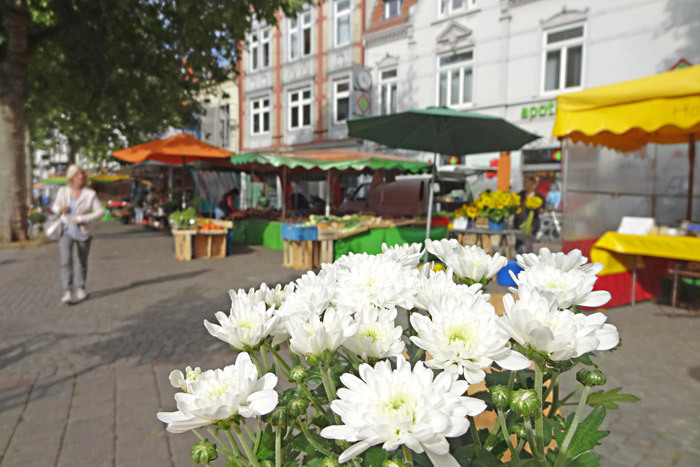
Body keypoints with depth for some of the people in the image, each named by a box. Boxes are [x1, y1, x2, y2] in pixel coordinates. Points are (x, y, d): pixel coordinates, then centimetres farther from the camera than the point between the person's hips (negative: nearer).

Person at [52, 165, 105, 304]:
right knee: (66, 261, -14)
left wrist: (82, 219, -18)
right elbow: (55, 206, 14)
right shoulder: (63, 191, 0)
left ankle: (80, 288, 31)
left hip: (83, 233, 0)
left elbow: (100, 212, -10)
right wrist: (59, 209, -11)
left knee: (82, 262, 11)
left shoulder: (90, 194, -8)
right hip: (66, 231, 1)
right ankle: (67, 292, -14)